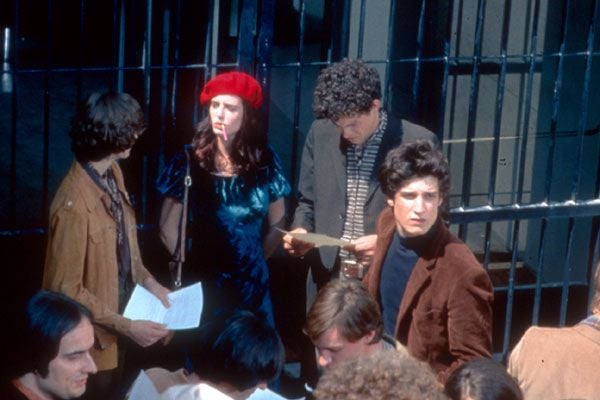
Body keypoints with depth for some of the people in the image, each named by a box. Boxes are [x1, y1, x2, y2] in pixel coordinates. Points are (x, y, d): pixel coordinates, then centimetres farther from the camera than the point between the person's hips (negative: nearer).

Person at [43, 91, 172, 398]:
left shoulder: (113, 172, -3)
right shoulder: (75, 204, -31)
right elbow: (65, 289, -26)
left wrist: (146, 280, 1)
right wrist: (126, 326, -24)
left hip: (114, 329, 8)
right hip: (92, 339, -8)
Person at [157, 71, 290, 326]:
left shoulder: (264, 161, 1)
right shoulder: (189, 160, -6)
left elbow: (276, 224, 11)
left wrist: (254, 260, 9)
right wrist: (188, 264, 2)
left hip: (250, 285, 2)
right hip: (202, 284, -2)